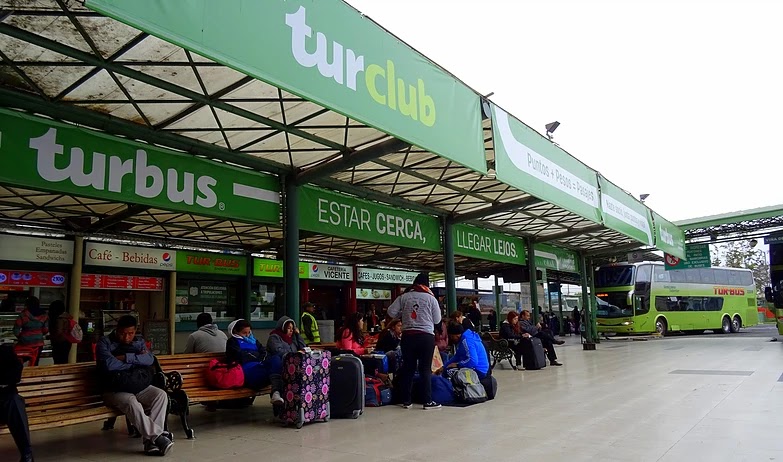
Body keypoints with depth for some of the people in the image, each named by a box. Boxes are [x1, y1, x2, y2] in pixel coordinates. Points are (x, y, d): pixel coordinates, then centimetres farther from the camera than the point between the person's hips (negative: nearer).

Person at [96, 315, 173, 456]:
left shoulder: (139, 341, 14)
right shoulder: (105, 343, 1)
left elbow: (150, 359, -5)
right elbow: (109, 365, -17)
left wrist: (126, 357, -15)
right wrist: (136, 362, -7)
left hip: (139, 386, 4)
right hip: (114, 390, -4)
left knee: (161, 395, -23)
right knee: (132, 403, -35)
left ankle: (150, 438, -27)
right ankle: (158, 436, -31)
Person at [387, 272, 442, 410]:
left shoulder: (404, 297, 2)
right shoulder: (430, 298, -2)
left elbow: (391, 312, -2)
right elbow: (437, 319, 1)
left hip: (408, 336, 2)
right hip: (426, 336, -2)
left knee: (408, 368, 10)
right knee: (425, 369, 3)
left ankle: (406, 400, 16)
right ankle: (428, 401, 3)